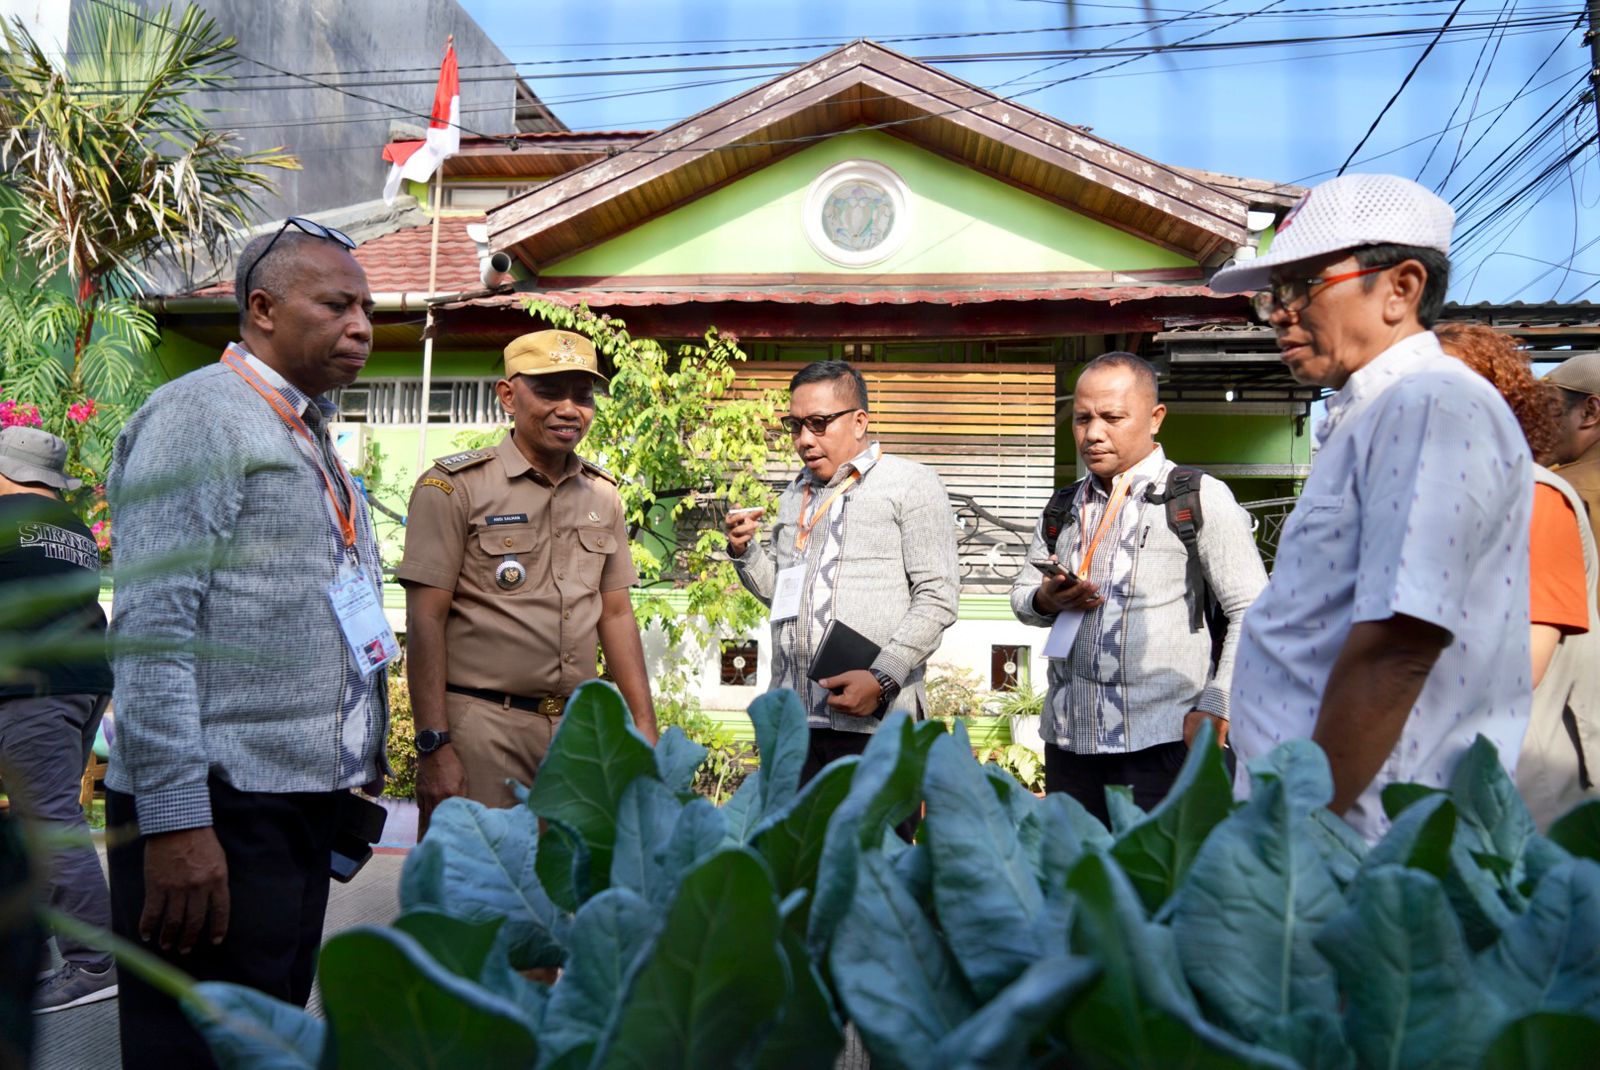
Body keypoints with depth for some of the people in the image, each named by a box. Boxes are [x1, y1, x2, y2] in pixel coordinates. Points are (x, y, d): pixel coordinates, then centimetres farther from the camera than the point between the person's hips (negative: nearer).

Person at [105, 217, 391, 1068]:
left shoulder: (308, 437, 18)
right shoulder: (197, 416, -8)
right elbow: (152, 630, -17)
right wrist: (173, 820, -22)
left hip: (303, 803, 8)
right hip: (219, 811, -8)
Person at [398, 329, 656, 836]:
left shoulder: (602, 496, 12)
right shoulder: (455, 486, -4)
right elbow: (425, 620, -8)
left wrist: (645, 727, 10)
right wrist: (433, 746, -14)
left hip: (581, 730, 5)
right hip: (481, 726, -5)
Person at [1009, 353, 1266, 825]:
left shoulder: (1200, 498, -4)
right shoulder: (1063, 508, 13)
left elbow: (1251, 612, -6)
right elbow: (1022, 593, 19)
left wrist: (1215, 709, -13)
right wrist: (1044, 601, -4)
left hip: (1161, 743, -5)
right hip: (1067, 739, 5)